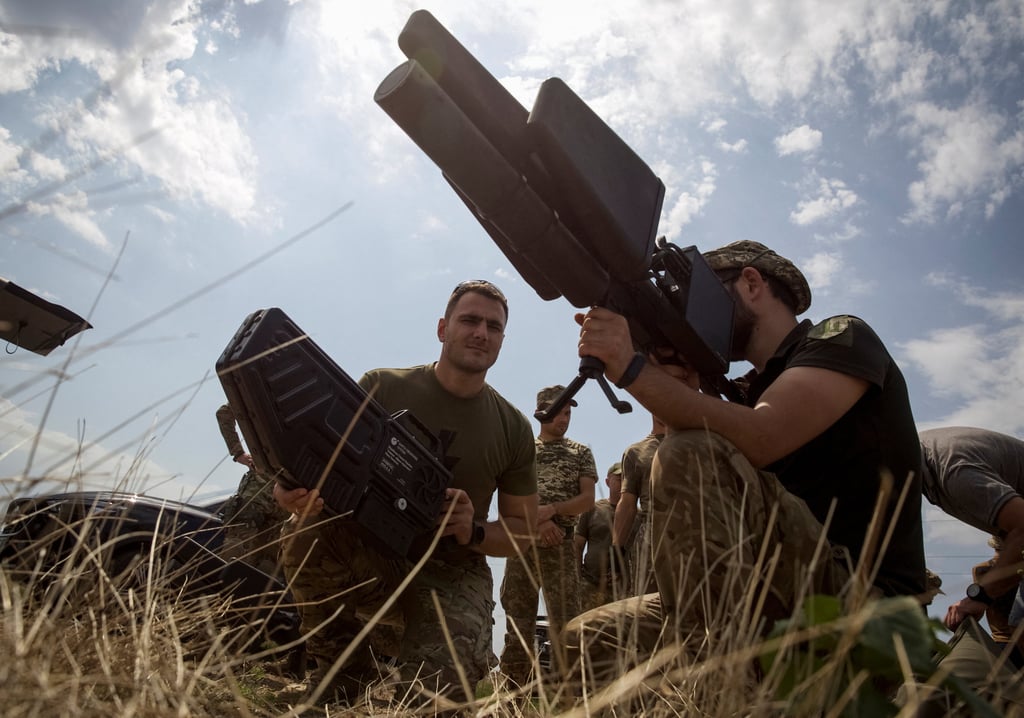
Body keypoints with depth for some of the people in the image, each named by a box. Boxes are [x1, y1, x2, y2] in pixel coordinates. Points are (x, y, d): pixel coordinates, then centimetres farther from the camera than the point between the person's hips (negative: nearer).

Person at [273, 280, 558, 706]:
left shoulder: (514, 429, 0)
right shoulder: (381, 388, -4)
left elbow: (525, 530, 6)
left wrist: (474, 532, -16)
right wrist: (296, 488, -31)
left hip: (451, 573, 0)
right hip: (367, 555, 1)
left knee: (438, 687, -26)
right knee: (306, 530, -31)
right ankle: (345, 674, -5)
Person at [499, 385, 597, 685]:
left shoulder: (581, 453, 10)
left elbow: (588, 498, 1)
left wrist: (552, 509, -15)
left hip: (559, 544, -1)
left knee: (564, 618, -2)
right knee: (517, 618, 5)